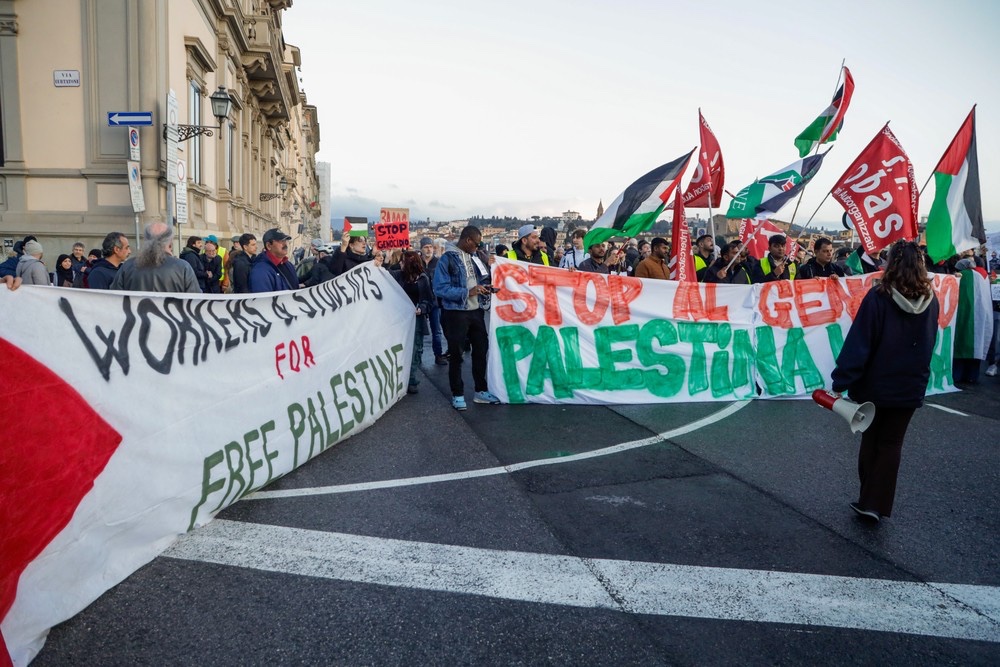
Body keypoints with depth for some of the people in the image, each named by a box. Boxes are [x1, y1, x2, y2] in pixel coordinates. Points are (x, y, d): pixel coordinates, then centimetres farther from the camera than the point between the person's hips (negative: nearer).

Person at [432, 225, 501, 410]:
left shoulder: (473, 256, 9)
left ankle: (481, 391, 27)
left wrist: (484, 287, -1)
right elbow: (440, 289, -20)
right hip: (456, 313, -7)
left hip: (476, 311, 7)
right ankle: (458, 394, 17)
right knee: (456, 354, 4)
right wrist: (467, 292, -25)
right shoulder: (447, 258, -14)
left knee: (481, 350, 14)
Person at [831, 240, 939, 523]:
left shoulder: (879, 297, -16)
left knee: (871, 440, 13)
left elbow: (858, 343, -19)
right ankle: (876, 505, 10)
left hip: (876, 384, -3)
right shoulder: (930, 300, -2)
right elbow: (928, 343, 12)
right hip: (911, 385, 3)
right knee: (891, 444, 10)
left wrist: (841, 381, -17)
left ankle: (868, 500, 20)